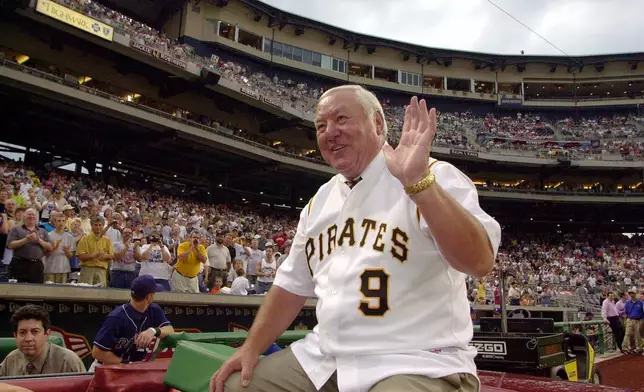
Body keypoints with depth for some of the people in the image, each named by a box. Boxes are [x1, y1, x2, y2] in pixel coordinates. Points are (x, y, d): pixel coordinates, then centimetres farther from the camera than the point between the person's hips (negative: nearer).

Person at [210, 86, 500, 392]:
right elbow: (292, 285, 17)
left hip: (417, 364, -6)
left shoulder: (433, 179, -9)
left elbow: (479, 262, -25)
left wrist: (418, 182, -34)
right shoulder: (320, 201, 12)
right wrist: (252, 347, 6)